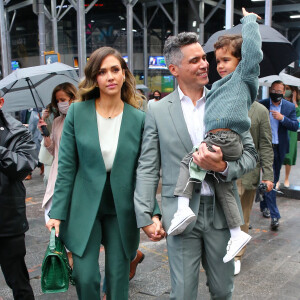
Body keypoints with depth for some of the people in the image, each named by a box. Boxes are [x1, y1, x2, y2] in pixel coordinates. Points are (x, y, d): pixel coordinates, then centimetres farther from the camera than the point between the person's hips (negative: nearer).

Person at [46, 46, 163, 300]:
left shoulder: (139, 119, -3)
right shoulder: (77, 112, -4)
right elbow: (66, 167, -2)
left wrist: (154, 214, -10)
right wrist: (58, 213, -4)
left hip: (122, 210, 1)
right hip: (84, 209, 0)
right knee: (86, 278, 1)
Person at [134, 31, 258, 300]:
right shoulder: (158, 111, -1)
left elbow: (250, 154, 3)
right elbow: (148, 168, 0)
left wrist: (223, 167, -17)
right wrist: (145, 216, -5)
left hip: (222, 211, 2)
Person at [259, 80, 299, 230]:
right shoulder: (262, 105, -5)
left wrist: (282, 118, -21)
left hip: (279, 148, 4)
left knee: (274, 179, 16)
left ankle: (264, 205, 39)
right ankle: (274, 215, -8)